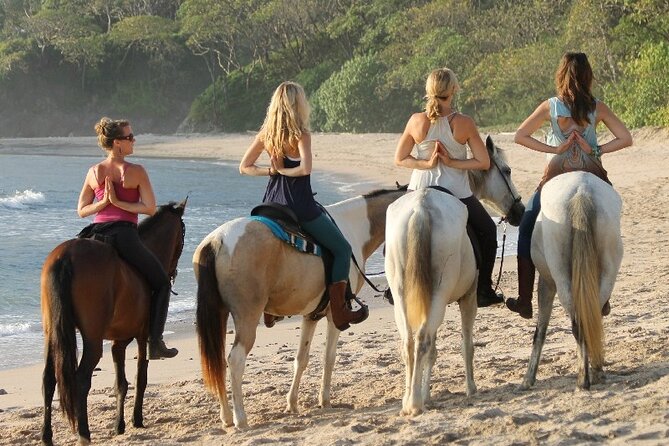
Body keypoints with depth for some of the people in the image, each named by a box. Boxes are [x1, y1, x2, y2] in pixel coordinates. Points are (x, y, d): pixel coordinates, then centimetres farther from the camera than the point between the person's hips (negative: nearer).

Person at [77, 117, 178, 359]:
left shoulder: (94, 172, 9)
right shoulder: (136, 172, -4)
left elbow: (81, 210, 12)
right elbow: (150, 208, -8)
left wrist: (104, 202, 1)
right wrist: (120, 203, -6)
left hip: (97, 233, 5)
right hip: (125, 235, -4)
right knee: (161, 283, 12)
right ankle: (155, 342, 4)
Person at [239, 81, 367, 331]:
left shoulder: (266, 134, 6)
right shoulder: (301, 135, -13)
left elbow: (245, 167, 11)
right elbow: (305, 168, -27)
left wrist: (270, 171, 3)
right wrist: (284, 171, -10)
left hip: (271, 206, 7)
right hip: (300, 207, -7)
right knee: (342, 249, 5)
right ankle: (340, 311, -3)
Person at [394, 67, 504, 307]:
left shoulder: (417, 121, -9)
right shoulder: (464, 123, -14)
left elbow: (400, 159, -1)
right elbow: (484, 162, -11)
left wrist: (426, 163, -6)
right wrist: (452, 162, -9)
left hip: (420, 190, 2)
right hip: (456, 193, -2)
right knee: (487, 232, 23)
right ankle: (483, 291, 24)